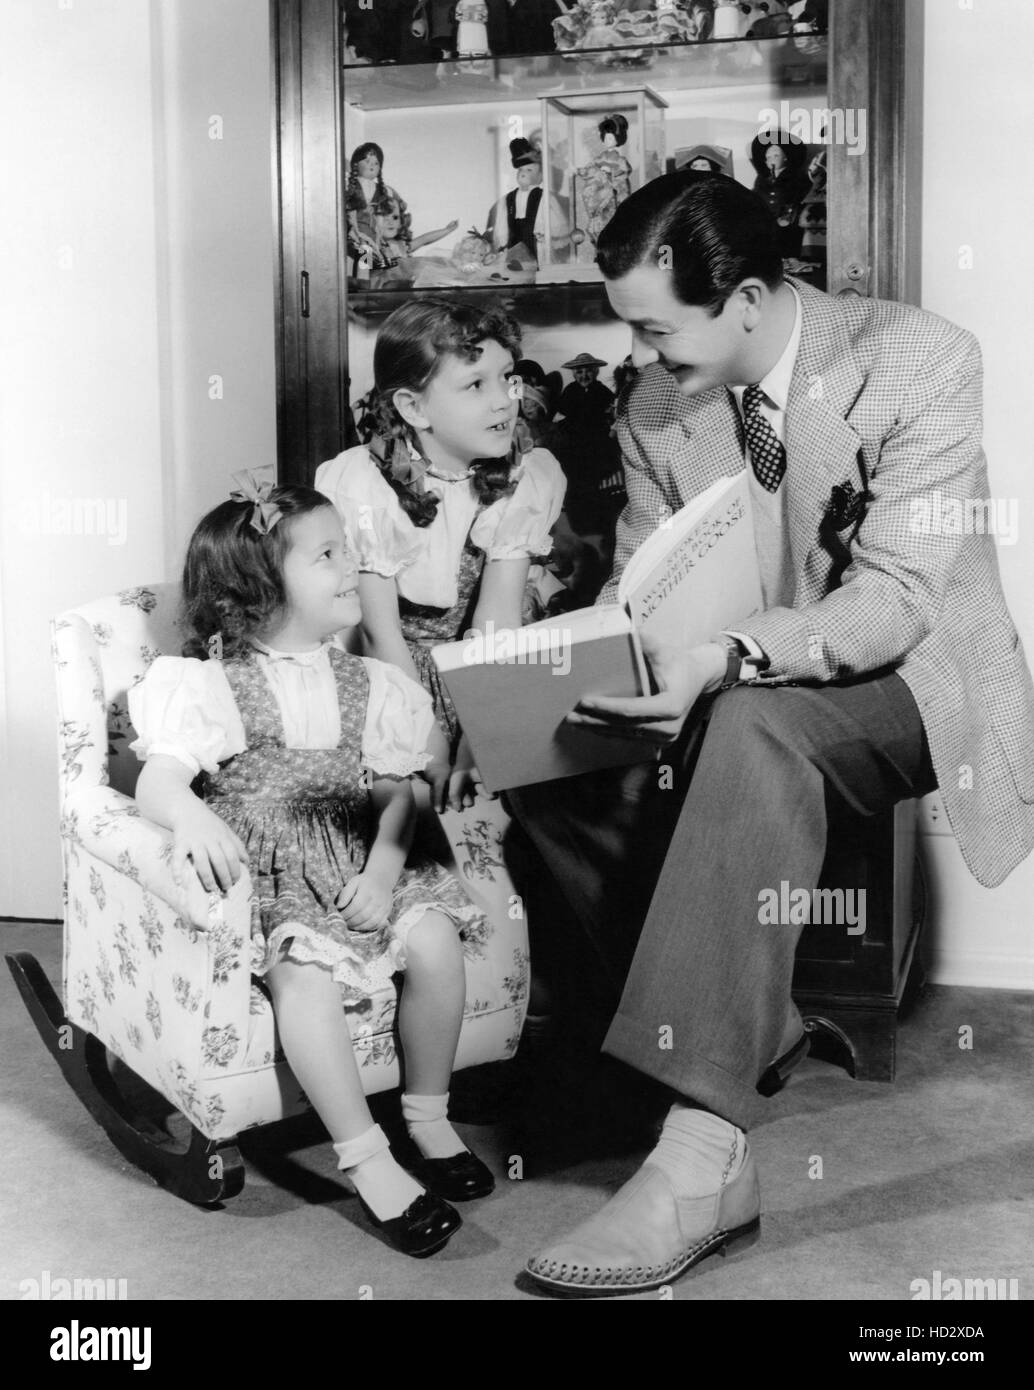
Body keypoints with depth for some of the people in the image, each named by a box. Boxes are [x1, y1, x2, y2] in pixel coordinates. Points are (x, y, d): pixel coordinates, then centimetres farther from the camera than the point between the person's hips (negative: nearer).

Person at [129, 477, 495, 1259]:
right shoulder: (211, 684, -4)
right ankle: (367, 1162, -20)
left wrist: (384, 867, -9)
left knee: (434, 938, -21)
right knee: (307, 974, -31)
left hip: (357, 865, 4)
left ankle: (430, 1119, 0)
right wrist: (195, 819, -37)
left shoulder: (365, 684, 10)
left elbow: (395, 792, 9)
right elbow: (157, 784, -13)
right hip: (268, 874, -4)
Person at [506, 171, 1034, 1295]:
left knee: (754, 726, -39)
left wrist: (725, 659, -39)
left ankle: (702, 1155, -41)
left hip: (913, 684, -5)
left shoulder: (920, 361, -15)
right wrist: (581, 669, -20)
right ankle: (753, 1032, -6)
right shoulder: (653, 408, 1)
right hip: (730, 694, 6)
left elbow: (897, 595, -24)